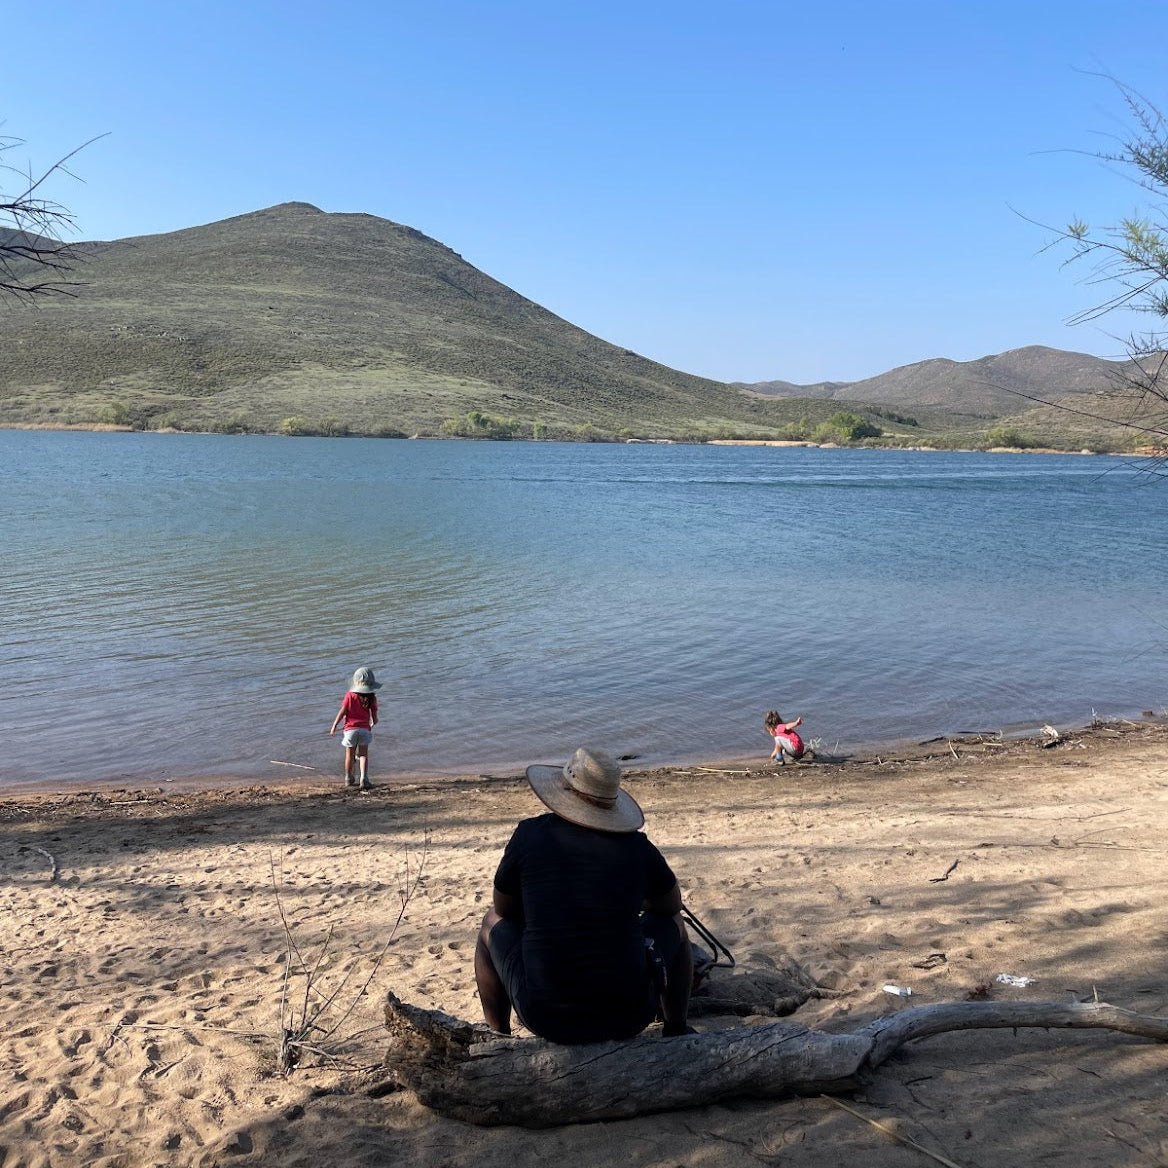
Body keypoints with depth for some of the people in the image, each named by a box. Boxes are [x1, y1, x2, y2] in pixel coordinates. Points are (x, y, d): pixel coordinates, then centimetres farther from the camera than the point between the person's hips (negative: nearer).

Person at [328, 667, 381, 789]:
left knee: (350, 755, 13)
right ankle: (364, 779, -9)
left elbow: (342, 712, -6)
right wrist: (374, 722, 28)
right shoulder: (371, 698, -2)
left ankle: (349, 779, 26)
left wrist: (334, 726, 2)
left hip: (350, 728, 0)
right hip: (365, 728, 0)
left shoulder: (350, 695, -5)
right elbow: (374, 715, 4)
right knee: (363, 755, 6)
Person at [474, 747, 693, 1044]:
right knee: (672, 923, 27)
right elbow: (672, 904, 16)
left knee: (493, 923, 26)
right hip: (628, 1018, 1)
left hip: (545, 1018, 0)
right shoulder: (637, 847, -4)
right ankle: (676, 1031, 38)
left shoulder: (530, 834, -6)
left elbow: (503, 910, 10)